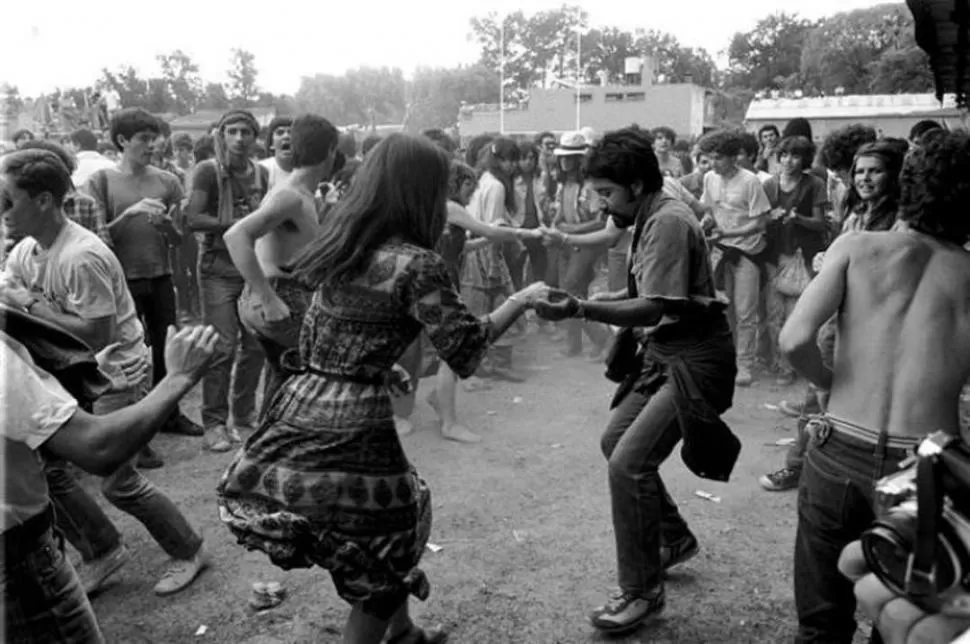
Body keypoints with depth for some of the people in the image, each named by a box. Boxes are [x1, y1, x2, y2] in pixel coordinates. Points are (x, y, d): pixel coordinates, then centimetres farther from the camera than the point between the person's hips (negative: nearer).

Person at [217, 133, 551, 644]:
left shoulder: (340, 247, 9)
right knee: (382, 558, 13)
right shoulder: (417, 264, -13)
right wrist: (521, 299, 3)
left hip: (299, 411, 8)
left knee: (396, 516, 26)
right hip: (350, 430, -8)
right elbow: (466, 350, -9)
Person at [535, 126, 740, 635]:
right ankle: (673, 537, 35)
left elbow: (652, 308, -28)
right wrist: (587, 301, -1)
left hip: (694, 360, -10)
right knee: (615, 442, 16)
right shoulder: (649, 219, 8)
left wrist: (580, 311, -36)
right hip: (661, 353, 10)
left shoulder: (669, 223, -21)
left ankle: (641, 591, 2)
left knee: (629, 462, -15)